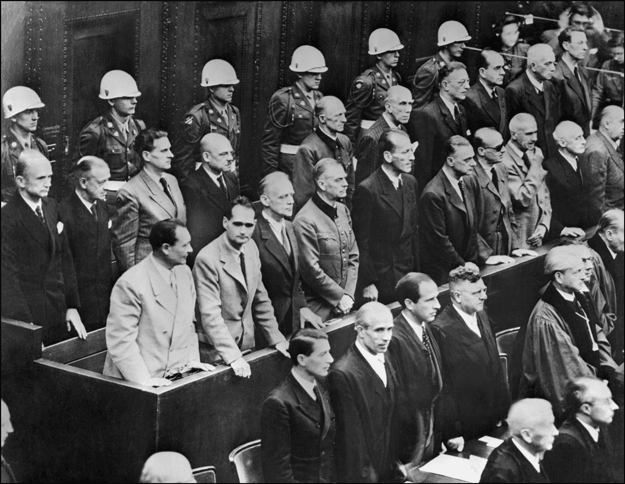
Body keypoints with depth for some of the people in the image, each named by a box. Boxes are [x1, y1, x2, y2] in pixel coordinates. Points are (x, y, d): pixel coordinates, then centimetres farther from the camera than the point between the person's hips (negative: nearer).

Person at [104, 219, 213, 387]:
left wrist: (192, 359, 8)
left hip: (177, 374, 6)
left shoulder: (184, 273, 8)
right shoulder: (130, 284, -15)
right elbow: (120, 340, -15)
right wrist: (143, 380, -19)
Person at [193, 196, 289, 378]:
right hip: (216, 352, -6)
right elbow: (210, 315, -24)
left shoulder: (251, 247, 2)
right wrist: (233, 356, -29)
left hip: (246, 343, 6)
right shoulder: (207, 259, -20)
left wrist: (277, 340, 6)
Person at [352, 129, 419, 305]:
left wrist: (417, 271, 11)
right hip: (381, 280, -6)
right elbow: (362, 242, -12)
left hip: (409, 274, 6)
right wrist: (368, 283, -13)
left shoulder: (410, 182, 8)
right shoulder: (367, 190, -15)